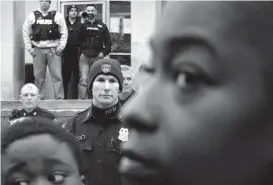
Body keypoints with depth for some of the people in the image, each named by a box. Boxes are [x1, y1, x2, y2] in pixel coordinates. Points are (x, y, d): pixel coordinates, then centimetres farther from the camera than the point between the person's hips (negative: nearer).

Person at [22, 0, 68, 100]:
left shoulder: (57, 15, 3)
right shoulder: (32, 16, 6)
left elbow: (64, 32, 4)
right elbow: (26, 32, 9)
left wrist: (61, 46, -4)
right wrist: (29, 48, 2)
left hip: (54, 50, -1)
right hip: (38, 50, 1)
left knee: (57, 76, -3)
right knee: (38, 76, 7)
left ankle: (60, 99, 3)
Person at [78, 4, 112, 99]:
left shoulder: (102, 26, 10)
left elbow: (108, 42, 10)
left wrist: (104, 52, -4)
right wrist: (82, 23, -12)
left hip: (98, 57, 2)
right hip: (84, 56, -2)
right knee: (83, 80, -12)